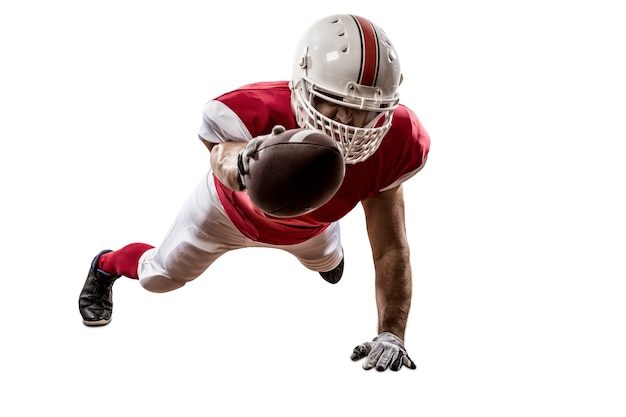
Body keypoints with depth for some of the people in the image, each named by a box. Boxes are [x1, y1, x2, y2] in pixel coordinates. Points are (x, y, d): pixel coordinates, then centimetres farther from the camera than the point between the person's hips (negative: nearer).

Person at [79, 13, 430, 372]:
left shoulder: (393, 141, -40)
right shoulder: (261, 111, -49)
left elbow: (391, 249, -31)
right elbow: (223, 154, -70)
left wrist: (392, 333, -36)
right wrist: (240, 160, -96)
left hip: (308, 226, 3)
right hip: (232, 210, -3)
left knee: (327, 263, 37)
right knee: (161, 276, 21)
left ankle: (329, 254, 76)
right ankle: (105, 267, 57)